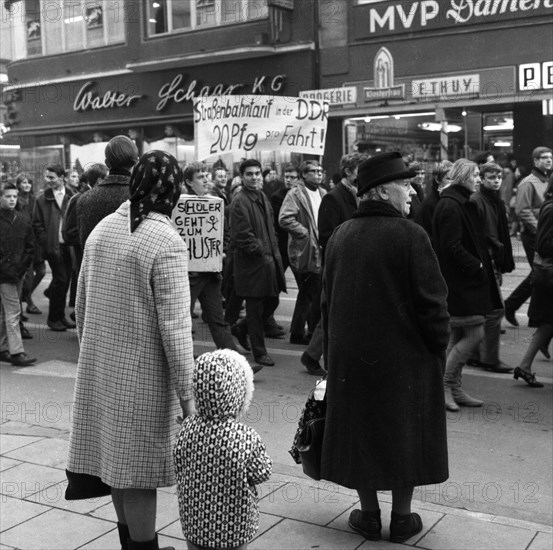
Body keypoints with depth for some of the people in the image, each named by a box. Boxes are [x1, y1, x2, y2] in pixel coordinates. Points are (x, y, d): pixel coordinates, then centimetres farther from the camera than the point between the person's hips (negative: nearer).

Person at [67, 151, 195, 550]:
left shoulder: (102, 228, 4)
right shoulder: (167, 242, -18)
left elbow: (81, 305, 11)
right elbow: (174, 326, -20)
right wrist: (187, 394, -14)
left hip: (100, 368, 7)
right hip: (144, 372, -7)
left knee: (118, 457, 19)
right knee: (139, 468, 5)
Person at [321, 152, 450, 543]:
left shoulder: (340, 236, 3)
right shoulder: (410, 236, -15)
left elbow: (328, 300, 11)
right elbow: (432, 302, -15)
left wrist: (333, 349, 20)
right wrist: (438, 349, 0)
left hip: (350, 358, 5)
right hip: (405, 357, -4)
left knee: (361, 431, 15)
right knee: (405, 434, 11)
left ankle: (369, 515, 26)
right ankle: (402, 518, 23)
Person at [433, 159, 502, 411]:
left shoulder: (462, 203, 16)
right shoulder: (450, 205, -16)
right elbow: (452, 247, -22)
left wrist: (479, 263, 7)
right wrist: (476, 266, -14)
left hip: (465, 279, 10)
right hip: (459, 281, -10)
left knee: (458, 336, 12)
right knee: (475, 334, -8)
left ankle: (455, 389, 20)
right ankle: (443, 384, 2)